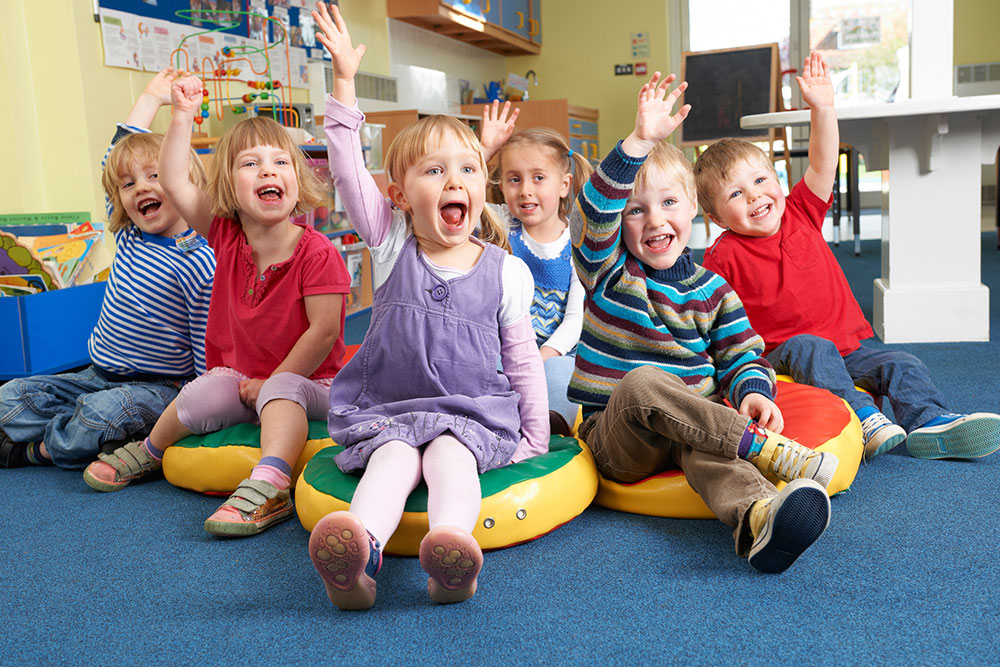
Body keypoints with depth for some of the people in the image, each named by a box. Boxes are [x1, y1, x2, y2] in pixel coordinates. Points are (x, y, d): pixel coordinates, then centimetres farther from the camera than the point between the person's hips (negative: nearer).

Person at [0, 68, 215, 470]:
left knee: (102, 414, -32)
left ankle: (36, 448, -5)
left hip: (160, 388, -7)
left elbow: (209, 350, -15)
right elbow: (118, 157, 15)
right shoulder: (129, 238, 4)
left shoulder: (200, 264, -17)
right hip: (98, 375, 7)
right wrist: (149, 100, 21)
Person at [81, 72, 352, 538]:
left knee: (281, 391, -34)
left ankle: (268, 483, -45)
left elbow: (324, 330, -20)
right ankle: (150, 450, 10)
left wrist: (271, 381, -16)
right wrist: (183, 116, -9)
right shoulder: (227, 237, -3)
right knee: (202, 395, -19)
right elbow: (174, 182, -3)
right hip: (239, 377, 5)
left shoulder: (317, 253, -19)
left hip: (305, 381, -4)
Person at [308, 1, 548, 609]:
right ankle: (359, 550, -54)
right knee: (392, 456, -29)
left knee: (449, 453, -31)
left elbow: (523, 359, 9)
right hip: (387, 407, 0)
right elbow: (348, 172, -7)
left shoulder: (506, 270, 3)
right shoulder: (391, 243, 3)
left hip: (474, 410, 0)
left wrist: (535, 438, 7)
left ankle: (451, 541, -56)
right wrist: (345, 79, -13)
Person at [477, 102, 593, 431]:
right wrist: (483, 150, -15)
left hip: (555, 353, -1)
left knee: (558, 370, -34)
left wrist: (542, 356, -19)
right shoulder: (503, 225, 2)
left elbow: (576, 318, -5)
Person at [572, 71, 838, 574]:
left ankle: (756, 520, -65)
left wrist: (752, 391, -13)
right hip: (616, 436, -1)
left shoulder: (711, 288, 11)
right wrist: (640, 142, -28)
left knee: (703, 447, -35)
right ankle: (768, 451, -37)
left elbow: (739, 355, 11)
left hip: (693, 424, 2)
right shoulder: (608, 269, 2)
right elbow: (596, 210, -16)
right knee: (641, 382, -36)